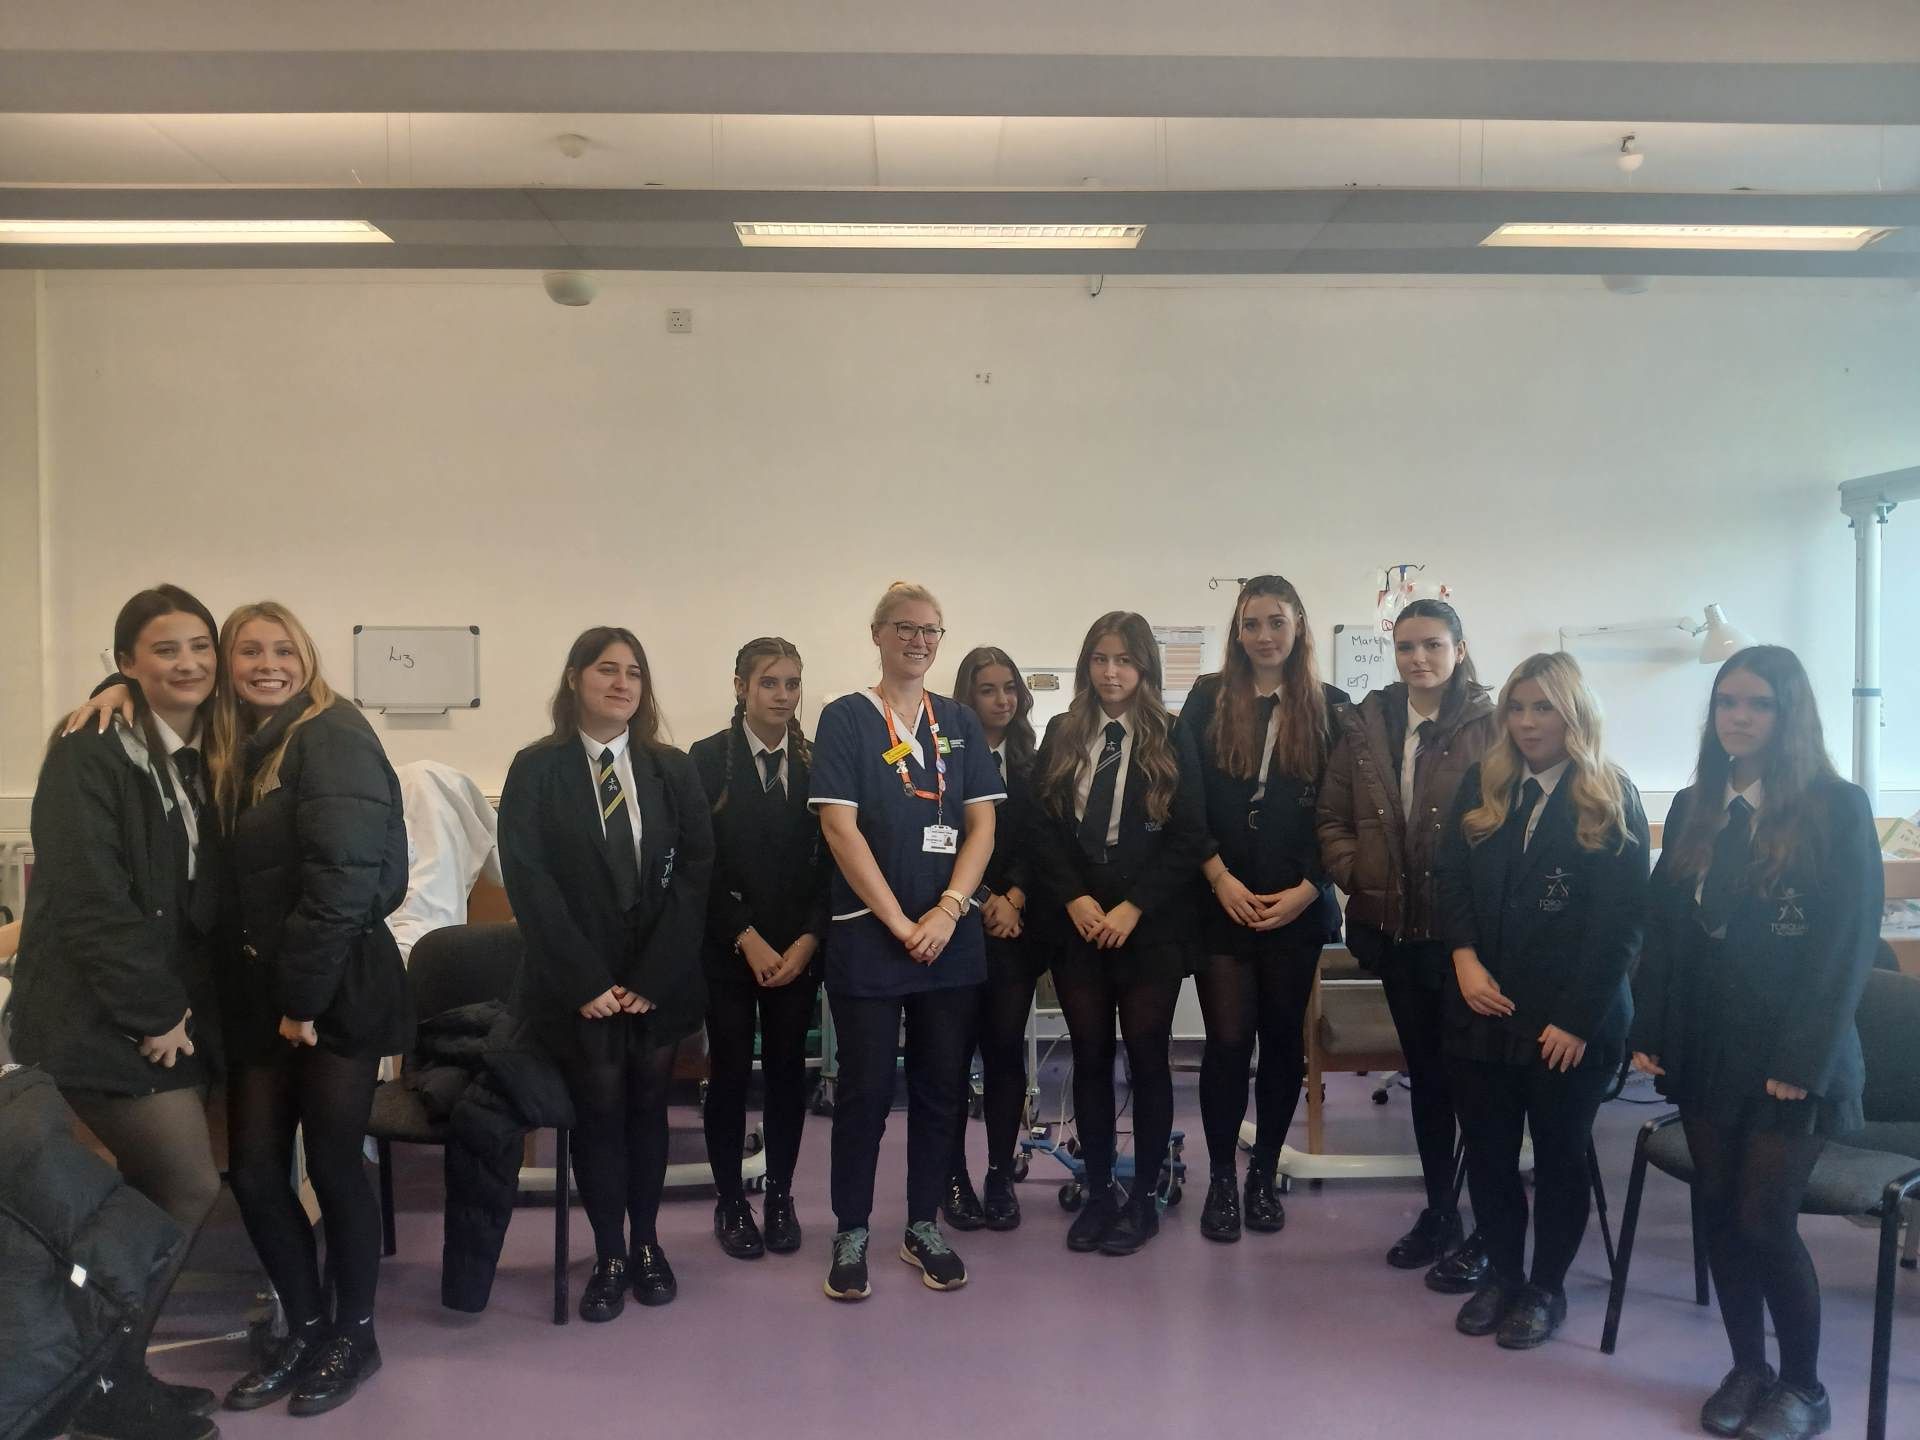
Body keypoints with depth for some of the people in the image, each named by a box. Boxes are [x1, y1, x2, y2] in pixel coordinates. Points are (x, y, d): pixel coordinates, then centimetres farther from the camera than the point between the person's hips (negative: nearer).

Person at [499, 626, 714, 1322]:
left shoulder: (672, 769, 3)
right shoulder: (537, 768, -3)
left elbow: (694, 872, -2)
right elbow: (528, 879, -9)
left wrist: (654, 976, -10)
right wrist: (585, 982, -14)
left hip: (658, 981, 2)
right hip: (578, 985, -2)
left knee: (648, 1105, 11)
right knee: (598, 1109, 4)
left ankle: (646, 1243, 27)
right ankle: (609, 1256, 19)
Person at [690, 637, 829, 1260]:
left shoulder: (816, 763, 3)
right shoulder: (708, 759, -3)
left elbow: (829, 859, 1)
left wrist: (807, 940, -9)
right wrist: (748, 940, -12)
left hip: (798, 947, 2)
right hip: (727, 946, -2)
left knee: (787, 1069, 8)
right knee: (730, 1071, 4)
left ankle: (780, 1195, 23)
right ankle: (730, 1201, 20)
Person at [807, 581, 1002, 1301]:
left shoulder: (960, 723, 9)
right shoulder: (845, 718, -2)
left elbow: (981, 824, 4)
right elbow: (839, 827, -9)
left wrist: (946, 912, -10)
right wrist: (901, 924, -12)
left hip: (950, 937, 4)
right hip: (869, 937, -3)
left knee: (940, 1085, 9)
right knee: (866, 1086, 2)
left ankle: (924, 1226, 24)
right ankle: (851, 1234, 17)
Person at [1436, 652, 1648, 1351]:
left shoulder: (1613, 801, -6)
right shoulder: (1482, 785, 6)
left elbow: (1623, 921, -10)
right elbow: (1451, 878, 4)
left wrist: (1577, 1020, -14)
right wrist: (1464, 959, -12)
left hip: (1570, 1025, -3)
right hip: (1482, 1011, 4)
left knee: (1558, 1156, 11)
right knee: (1486, 1153, 12)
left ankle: (1547, 1287, 28)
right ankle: (1502, 1273, 31)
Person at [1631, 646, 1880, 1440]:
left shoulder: (1838, 808, -7)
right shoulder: (1693, 809, 8)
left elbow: (1849, 944, -11)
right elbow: (1664, 928, 8)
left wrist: (1803, 1059, -15)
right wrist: (1649, 1033, 1)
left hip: (1790, 1054, -5)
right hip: (1706, 1048, 5)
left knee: (1764, 1218, -3)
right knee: (1717, 1211, 9)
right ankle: (1747, 1368, 26)